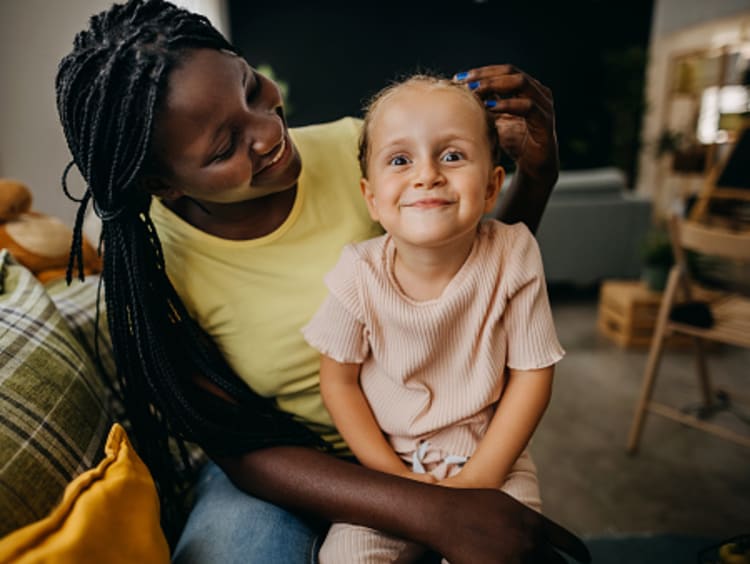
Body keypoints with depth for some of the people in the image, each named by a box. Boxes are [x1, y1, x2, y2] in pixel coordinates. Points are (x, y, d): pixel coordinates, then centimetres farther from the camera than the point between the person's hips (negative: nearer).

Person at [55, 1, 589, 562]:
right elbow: (243, 452, -16)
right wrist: (429, 512, -29)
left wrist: (537, 174, -20)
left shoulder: (351, 149, -13)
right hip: (287, 466, -1)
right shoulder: (154, 269, -17)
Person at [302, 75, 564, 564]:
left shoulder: (513, 257, -17)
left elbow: (533, 373, -10)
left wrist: (480, 477, -12)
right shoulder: (359, 273, -17)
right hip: (386, 460, 1)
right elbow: (338, 380, -7)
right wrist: (394, 474, -10)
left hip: (492, 456, 0)